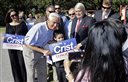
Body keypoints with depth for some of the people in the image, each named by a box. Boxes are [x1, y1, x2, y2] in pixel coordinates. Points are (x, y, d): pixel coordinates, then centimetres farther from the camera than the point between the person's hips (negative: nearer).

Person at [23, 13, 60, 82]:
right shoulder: (38, 28, -29)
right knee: (31, 74, 3)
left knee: (43, 74, 12)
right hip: (30, 50, -7)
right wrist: (43, 51, -27)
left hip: (41, 50, 7)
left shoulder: (52, 29, -6)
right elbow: (28, 44, -25)